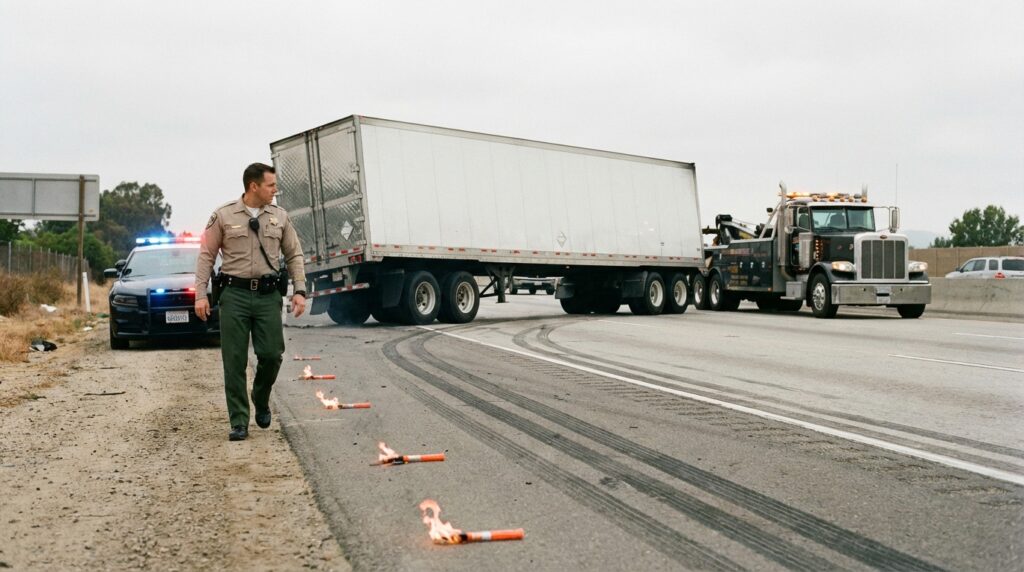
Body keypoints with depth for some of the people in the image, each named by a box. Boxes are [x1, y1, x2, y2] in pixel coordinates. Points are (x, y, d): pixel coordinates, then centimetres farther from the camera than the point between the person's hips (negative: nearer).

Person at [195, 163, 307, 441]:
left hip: (268, 295, 2)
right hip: (235, 293, -2)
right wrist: (200, 294, -3)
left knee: (271, 354, -4)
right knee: (234, 360, -2)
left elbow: (294, 255, 13)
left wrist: (299, 290, 3)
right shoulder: (223, 216, 1)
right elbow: (206, 256, 3)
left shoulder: (280, 217, 9)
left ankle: (261, 401, 26)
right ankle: (239, 423, 5)